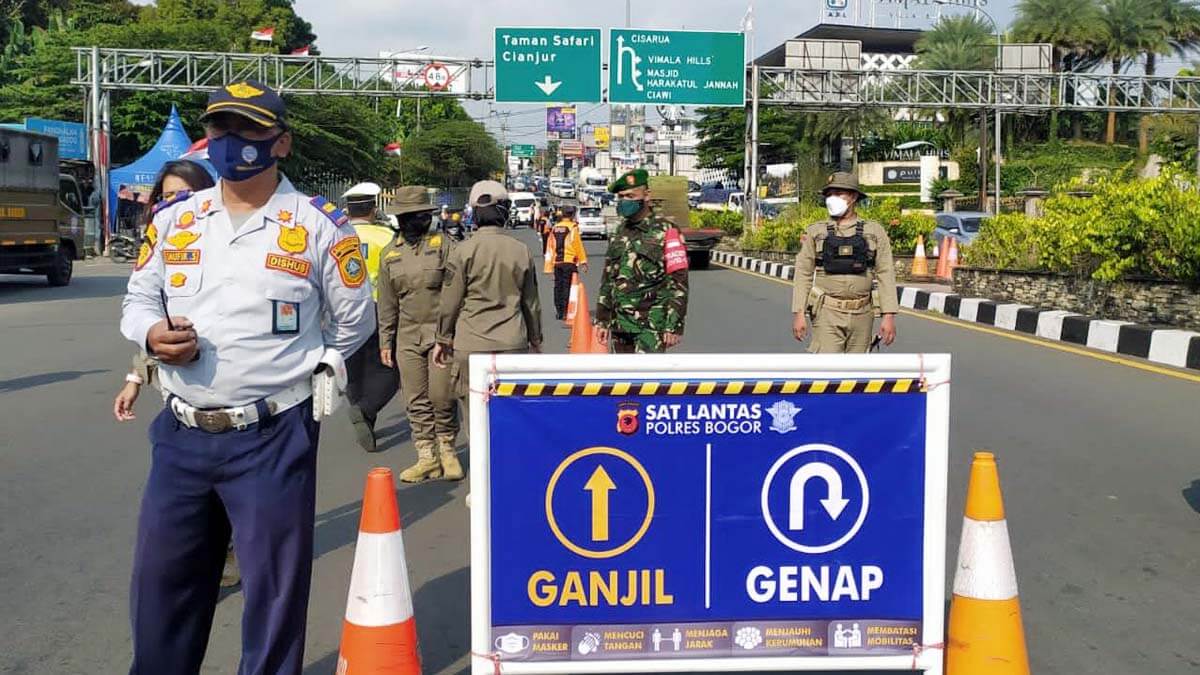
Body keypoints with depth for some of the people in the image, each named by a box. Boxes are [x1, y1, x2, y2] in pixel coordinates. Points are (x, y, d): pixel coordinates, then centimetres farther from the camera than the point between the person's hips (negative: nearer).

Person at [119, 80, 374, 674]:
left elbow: (354, 319, 6)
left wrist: (299, 369, 7)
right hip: (181, 434, 4)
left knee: (273, 588, 7)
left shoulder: (319, 226, -3)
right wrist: (152, 334, -7)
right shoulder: (173, 220, 8)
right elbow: (137, 301, 14)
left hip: (273, 437, -4)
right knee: (160, 578, 16)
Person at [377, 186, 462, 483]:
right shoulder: (390, 252, 10)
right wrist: (385, 341, 11)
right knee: (416, 402, 6)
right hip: (408, 336, 4)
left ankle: (447, 450, 18)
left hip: (442, 333, -4)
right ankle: (427, 457, 16)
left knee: (442, 398, -2)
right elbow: (387, 302, 14)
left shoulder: (443, 244, -1)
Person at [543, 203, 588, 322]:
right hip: (569, 262, -5)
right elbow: (578, 246, -8)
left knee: (558, 286, 11)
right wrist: (583, 262, -2)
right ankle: (565, 312, -7)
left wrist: (549, 266, 16)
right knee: (567, 286, -2)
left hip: (557, 262, 5)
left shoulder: (555, 228, 10)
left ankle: (558, 311, 16)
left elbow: (550, 246, 11)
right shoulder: (573, 227, -6)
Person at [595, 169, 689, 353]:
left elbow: (678, 283, -10)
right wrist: (602, 319, 14)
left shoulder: (665, 232, -6)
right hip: (620, 323, 7)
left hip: (652, 325, -7)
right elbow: (607, 280, 18)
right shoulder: (620, 234, 13)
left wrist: (675, 326, -15)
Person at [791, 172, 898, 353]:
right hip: (827, 313, -1)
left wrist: (889, 315, -8)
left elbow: (885, 274, 0)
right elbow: (803, 274, 2)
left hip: (861, 315, 2)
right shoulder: (816, 232, 4)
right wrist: (799, 313, -5)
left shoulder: (874, 231, 4)